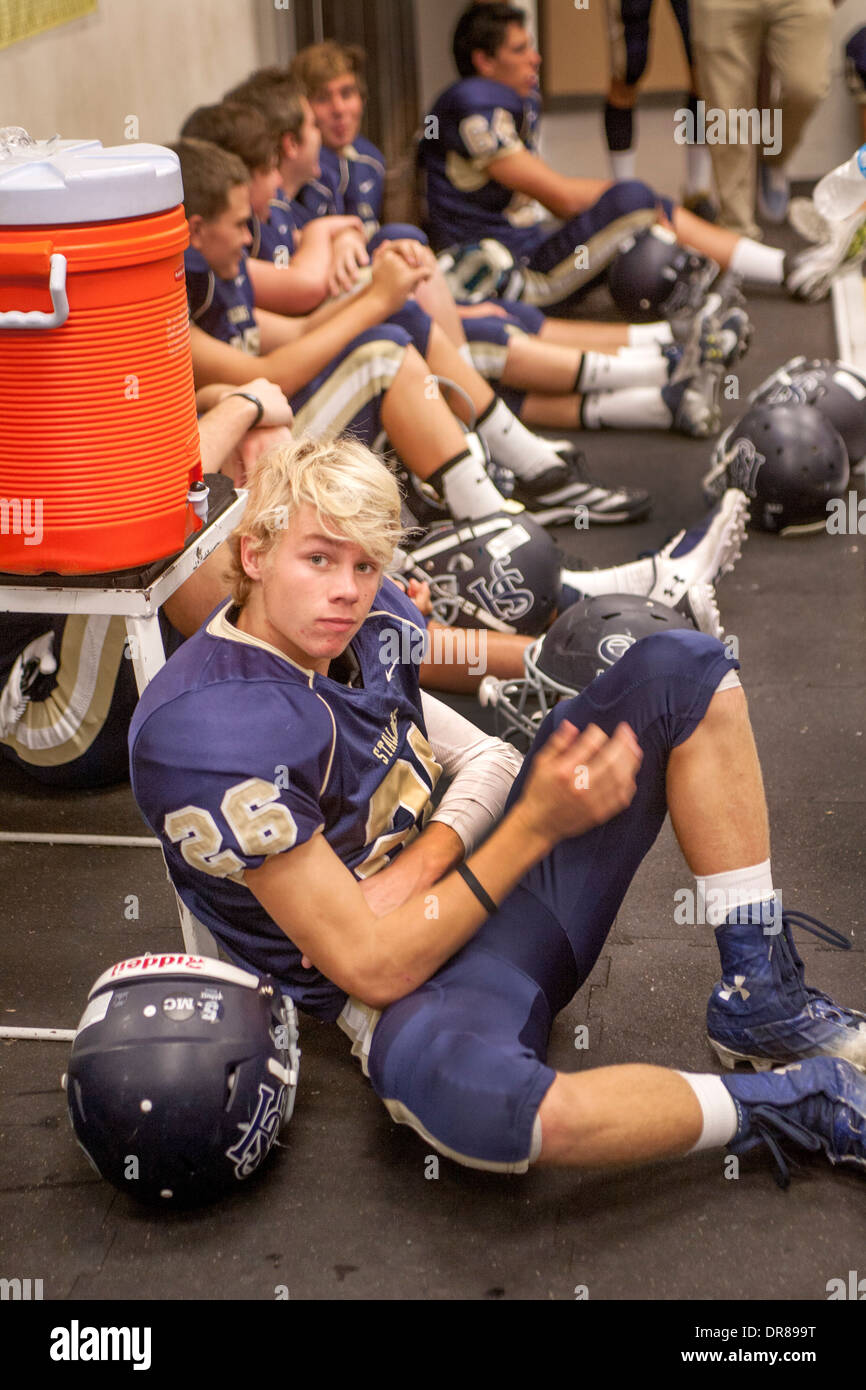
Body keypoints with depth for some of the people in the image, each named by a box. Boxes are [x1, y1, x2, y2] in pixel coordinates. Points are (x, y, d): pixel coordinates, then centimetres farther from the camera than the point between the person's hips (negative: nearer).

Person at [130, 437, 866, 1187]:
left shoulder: (373, 621, 0)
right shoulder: (212, 737, -25)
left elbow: (488, 758, 10)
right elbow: (373, 969, -24)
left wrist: (428, 857, -13)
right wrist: (538, 824, -27)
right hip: (407, 984, -8)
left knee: (683, 667, -3)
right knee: (468, 1096, -46)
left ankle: (765, 1003, -2)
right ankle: (794, 1103, -22)